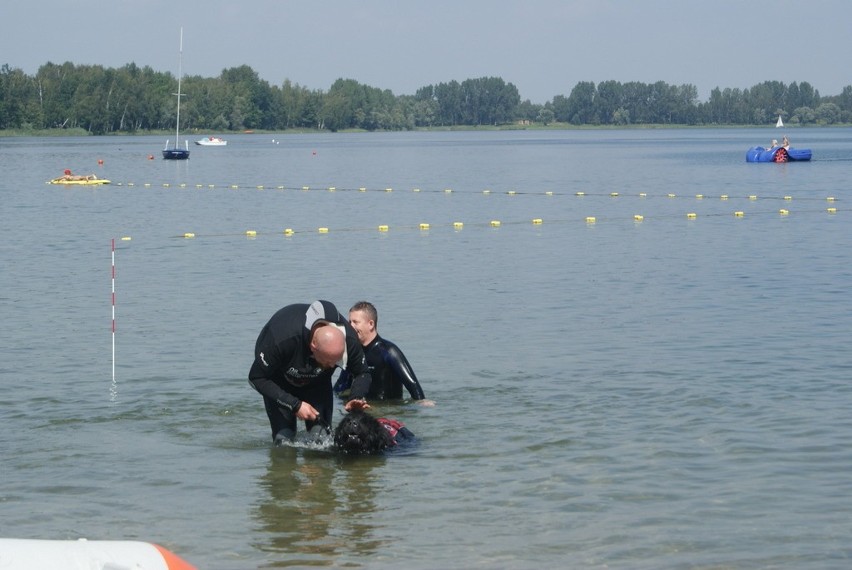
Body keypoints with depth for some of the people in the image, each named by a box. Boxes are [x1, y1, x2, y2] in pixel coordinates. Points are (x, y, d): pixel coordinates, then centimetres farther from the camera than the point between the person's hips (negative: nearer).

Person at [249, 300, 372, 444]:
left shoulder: (348, 339, -31)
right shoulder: (283, 338, -43)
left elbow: (362, 373, -11)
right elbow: (256, 378, -30)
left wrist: (356, 398, -33)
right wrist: (295, 405, -35)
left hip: (317, 382, 3)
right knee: (283, 439, -15)